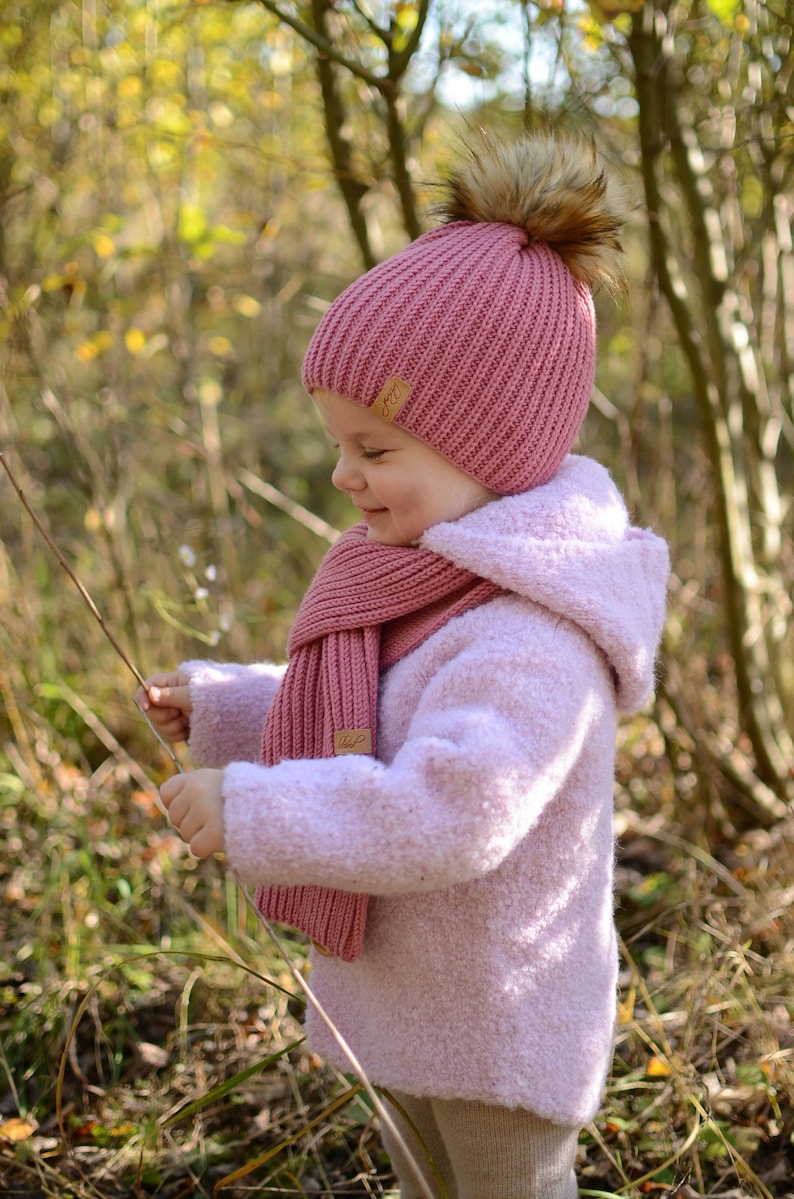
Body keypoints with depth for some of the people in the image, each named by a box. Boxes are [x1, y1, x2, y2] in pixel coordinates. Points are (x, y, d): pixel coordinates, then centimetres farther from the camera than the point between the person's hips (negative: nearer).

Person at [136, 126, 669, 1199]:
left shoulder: (531, 637, -31)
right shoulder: (420, 580, 1)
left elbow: (445, 816, -40)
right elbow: (347, 725, 15)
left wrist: (247, 813, -33)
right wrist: (216, 705, 5)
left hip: (496, 1030, -9)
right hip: (395, 1011, 9)